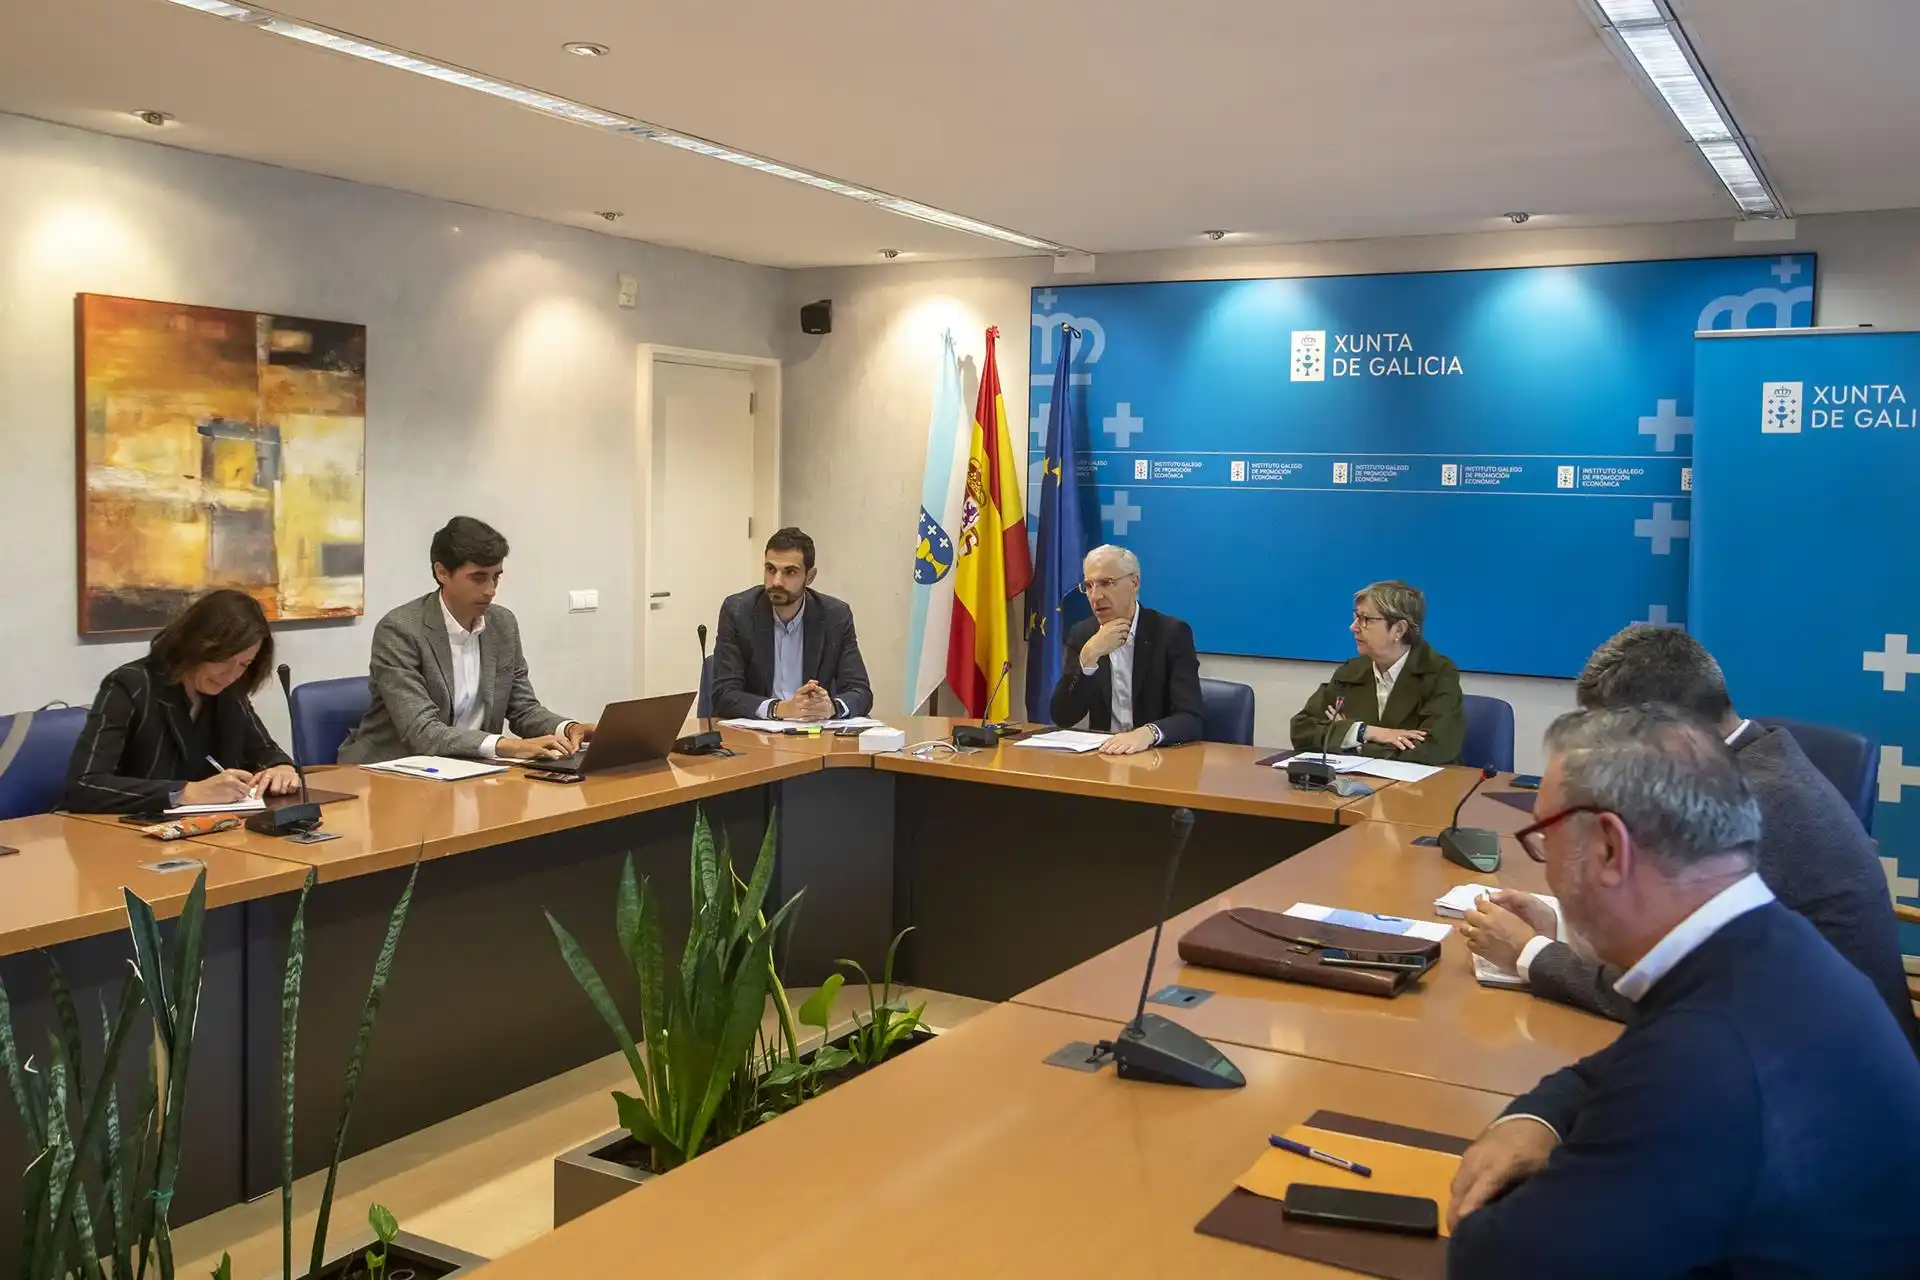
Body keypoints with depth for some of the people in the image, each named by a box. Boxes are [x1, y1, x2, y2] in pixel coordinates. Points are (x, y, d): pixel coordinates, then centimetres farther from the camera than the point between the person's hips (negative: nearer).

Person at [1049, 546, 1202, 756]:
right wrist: (1089, 656, -15)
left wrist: (1147, 733, -34)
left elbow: (1190, 718, -14)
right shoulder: (1081, 635, 5)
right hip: (1103, 752, 3)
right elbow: (1062, 717, -4)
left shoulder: (1172, 633, -5)